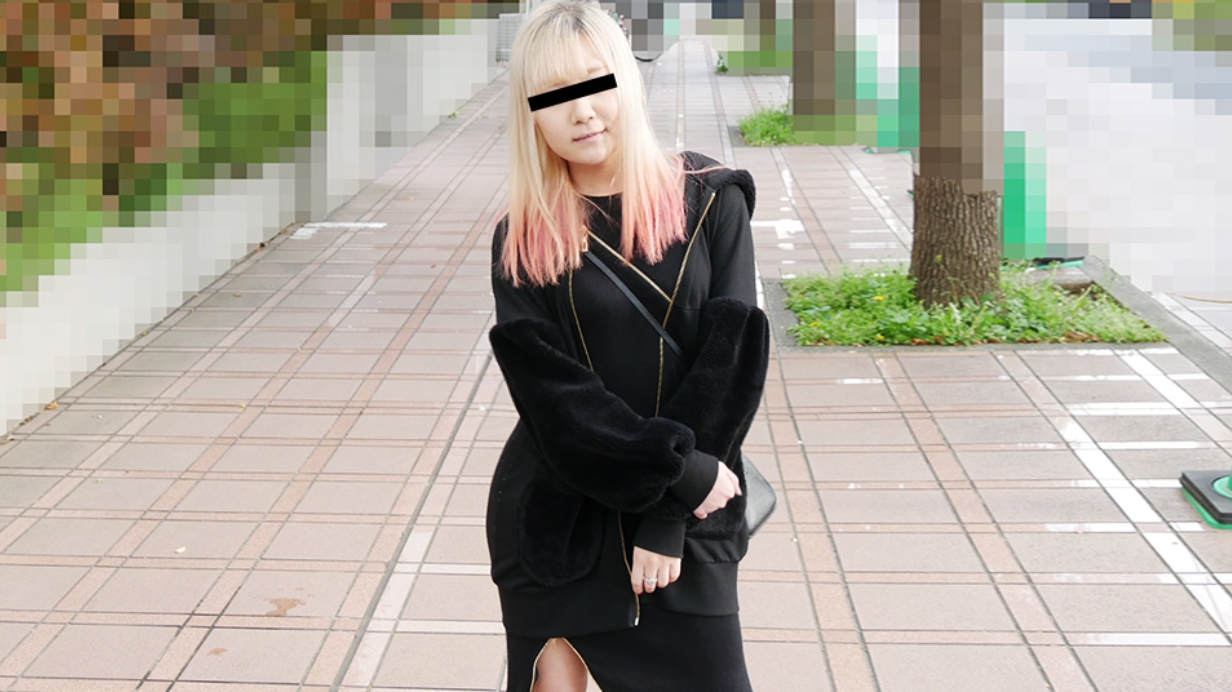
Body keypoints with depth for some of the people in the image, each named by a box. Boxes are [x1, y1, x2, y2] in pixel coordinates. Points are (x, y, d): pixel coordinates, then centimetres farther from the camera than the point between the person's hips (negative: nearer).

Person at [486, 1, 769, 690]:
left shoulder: (710, 201, -2)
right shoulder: (523, 240, 0)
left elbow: (731, 356, -8)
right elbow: (551, 388, -9)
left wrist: (667, 519, -12)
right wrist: (681, 470, -18)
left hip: (686, 527, 0)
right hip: (555, 523, 1)